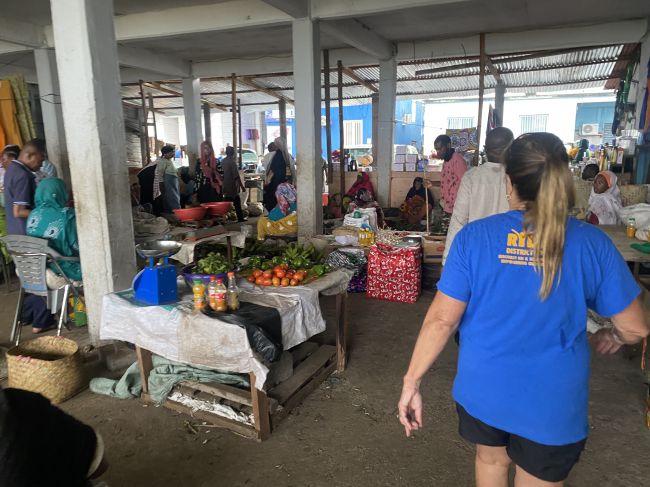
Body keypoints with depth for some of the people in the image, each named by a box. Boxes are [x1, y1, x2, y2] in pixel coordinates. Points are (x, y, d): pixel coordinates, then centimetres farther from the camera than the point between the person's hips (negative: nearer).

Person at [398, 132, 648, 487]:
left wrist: (411, 382, -5)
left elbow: (441, 320, -15)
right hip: (552, 403, 0)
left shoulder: (474, 236, -13)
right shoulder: (592, 244, -11)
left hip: (482, 390, 1)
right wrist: (608, 338, 20)